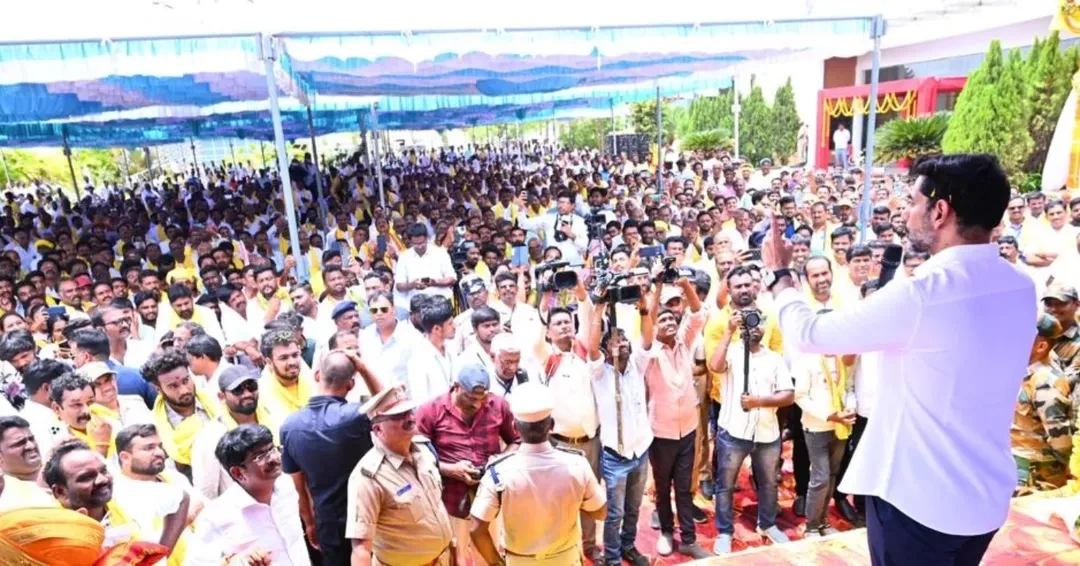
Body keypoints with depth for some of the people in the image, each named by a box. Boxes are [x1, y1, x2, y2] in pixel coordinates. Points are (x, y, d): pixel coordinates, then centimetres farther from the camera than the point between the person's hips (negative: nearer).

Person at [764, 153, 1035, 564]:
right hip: (988, 496, 7)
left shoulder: (922, 294, -26)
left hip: (918, 498, -7)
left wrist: (778, 273, -1)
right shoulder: (1021, 288, -2)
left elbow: (808, 334, -17)